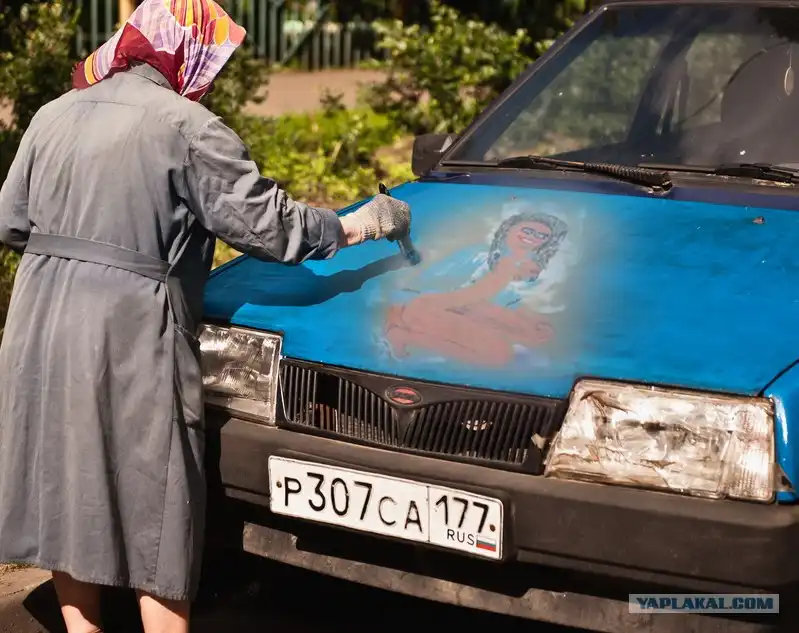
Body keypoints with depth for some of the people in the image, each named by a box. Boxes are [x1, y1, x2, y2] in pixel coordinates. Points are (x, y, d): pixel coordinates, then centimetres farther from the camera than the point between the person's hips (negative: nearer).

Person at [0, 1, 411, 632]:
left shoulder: (54, 116, 11)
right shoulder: (187, 126, -8)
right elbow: (262, 220, -9)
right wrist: (355, 225, 4)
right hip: (131, 341, -6)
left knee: (68, 504, 15)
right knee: (156, 521, 3)